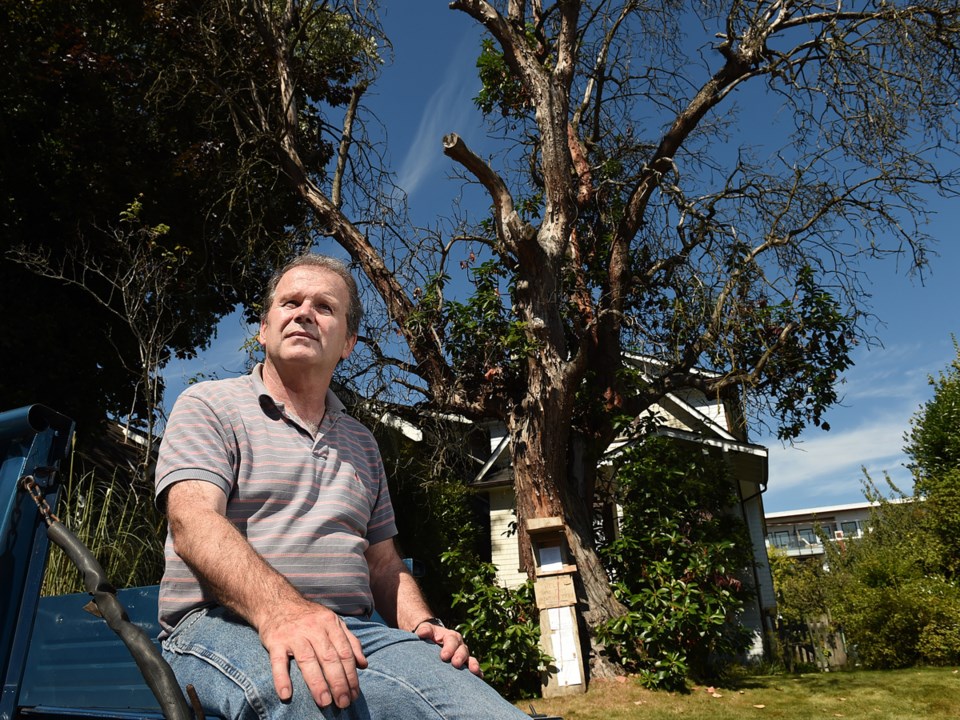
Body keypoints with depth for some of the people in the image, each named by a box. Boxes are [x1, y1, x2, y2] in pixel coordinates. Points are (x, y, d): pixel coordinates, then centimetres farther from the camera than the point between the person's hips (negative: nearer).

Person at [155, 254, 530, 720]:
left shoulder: (362, 444, 23)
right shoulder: (209, 406, 7)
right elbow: (193, 523, -12)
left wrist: (423, 626, 2)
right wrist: (279, 608, -31)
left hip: (353, 631, 5)